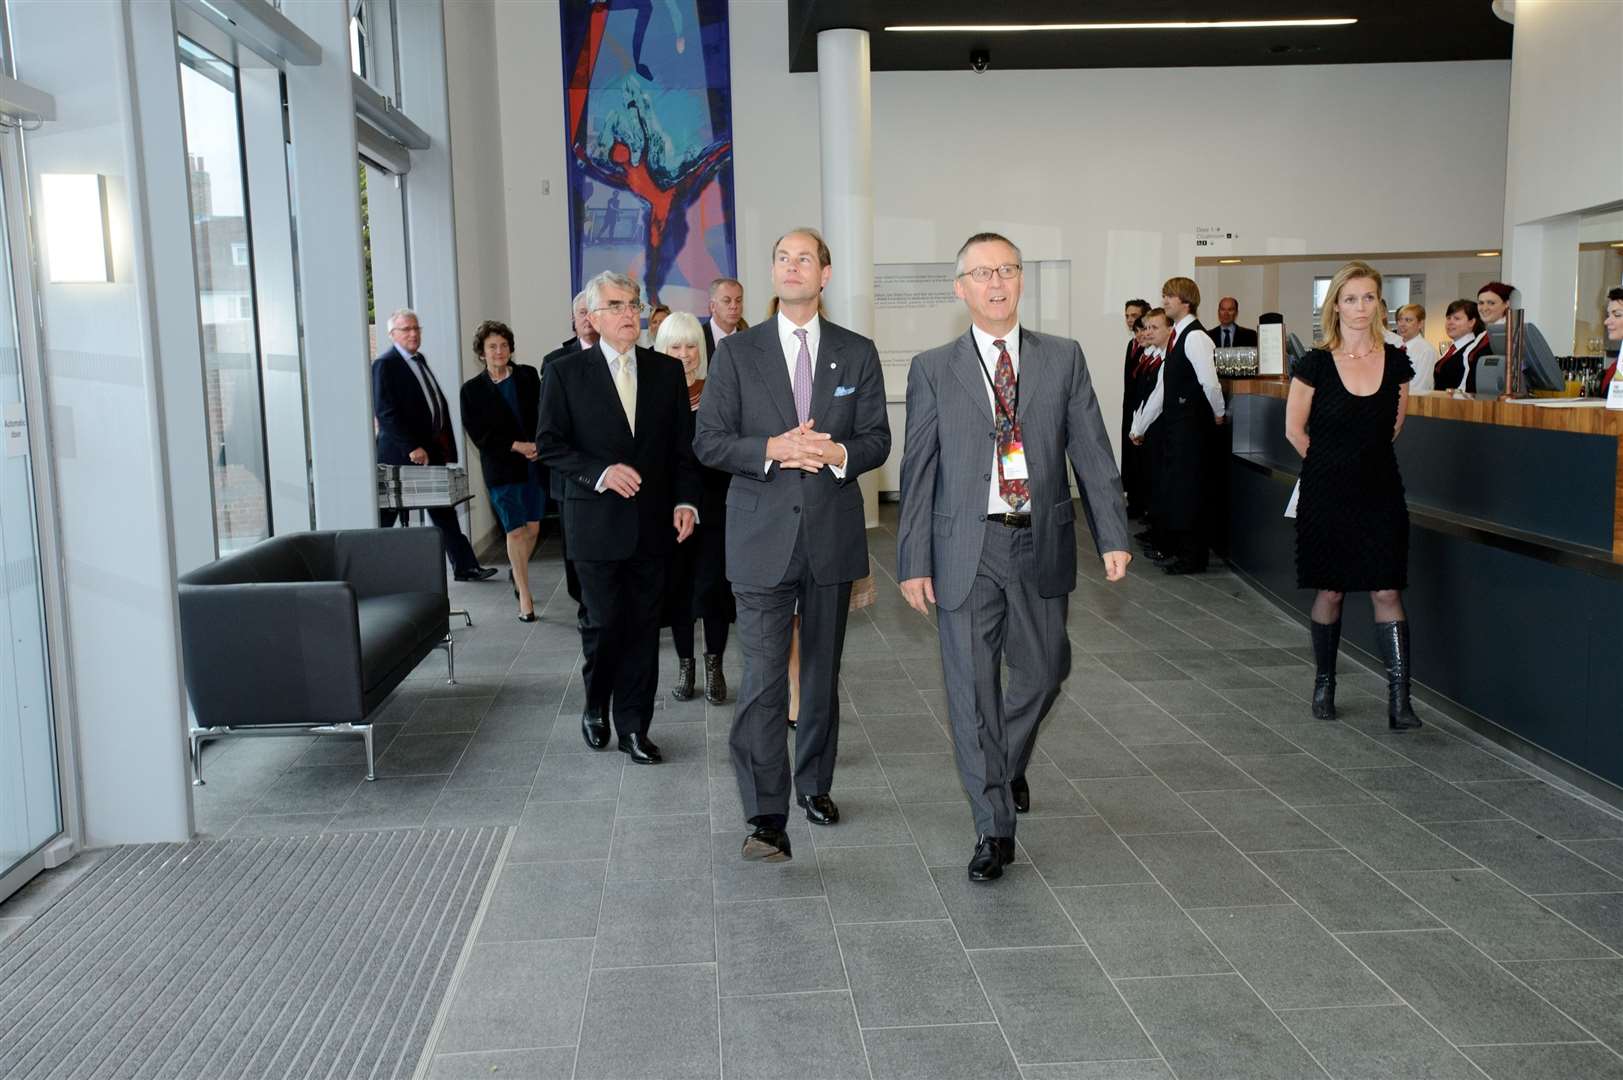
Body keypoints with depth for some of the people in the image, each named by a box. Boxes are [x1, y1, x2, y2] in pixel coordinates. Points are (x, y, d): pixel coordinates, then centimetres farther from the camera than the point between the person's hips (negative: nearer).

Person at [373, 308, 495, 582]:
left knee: (444, 511, 10)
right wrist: (412, 448, -21)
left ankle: (465, 566, 13)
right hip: (401, 455, -8)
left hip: (431, 450, 8)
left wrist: (444, 443, 10)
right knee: (385, 516, 1)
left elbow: (437, 403, 18)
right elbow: (385, 413, -17)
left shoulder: (419, 360, 15)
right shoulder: (385, 364, -10)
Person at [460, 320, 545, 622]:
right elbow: (478, 433, -4)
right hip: (502, 468, -2)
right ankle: (525, 598, 1)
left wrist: (539, 444, -11)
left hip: (535, 463, 2)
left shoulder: (528, 376, 5)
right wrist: (517, 446, -13)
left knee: (533, 528, 7)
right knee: (516, 531, -5)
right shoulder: (472, 389, 1)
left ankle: (516, 572, 36)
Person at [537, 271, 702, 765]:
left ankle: (633, 726, 17)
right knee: (605, 622, 1)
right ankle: (596, 706, 28)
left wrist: (686, 501, -3)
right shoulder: (566, 373, -1)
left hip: (651, 521, 3)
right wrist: (599, 472, -16)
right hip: (596, 522, -2)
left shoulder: (667, 371, 6)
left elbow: (683, 445, 8)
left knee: (643, 627, 6)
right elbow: (551, 445, -2)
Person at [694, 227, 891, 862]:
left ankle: (814, 785, 32)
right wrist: (771, 449, -19)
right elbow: (708, 440, -2)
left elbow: (878, 439, 5)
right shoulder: (737, 352, 2)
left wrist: (837, 452, -16)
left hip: (834, 533, 3)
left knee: (822, 673, 15)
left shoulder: (857, 353, 7)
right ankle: (766, 818, -8)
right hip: (763, 536, -2)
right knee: (763, 678, -9)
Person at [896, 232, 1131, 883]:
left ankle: (1009, 765, 45)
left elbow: (1092, 453, 3)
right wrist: (914, 561, -4)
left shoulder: (1064, 359, 5)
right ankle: (994, 829, 12)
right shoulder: (933, 369, 2)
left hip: (1041, 544, 2)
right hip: (966, 549, -2)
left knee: (1042, 673, 15)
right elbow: (917, 471, 1)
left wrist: (1113, 536, -6)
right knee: (973, 690, 0)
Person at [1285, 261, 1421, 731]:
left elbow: (1394, 425, 16)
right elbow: (1295, 430, 2)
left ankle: (1399, 699, -3)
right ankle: (1324, 683, 24)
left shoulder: (1395, 361, 3)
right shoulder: (1315, 364, -5)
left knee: (1386, 591, -3)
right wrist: (1332, 463, 8)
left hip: (1380, 490, 2)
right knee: (1329, 591, 6)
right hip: (1328, 493, -1)